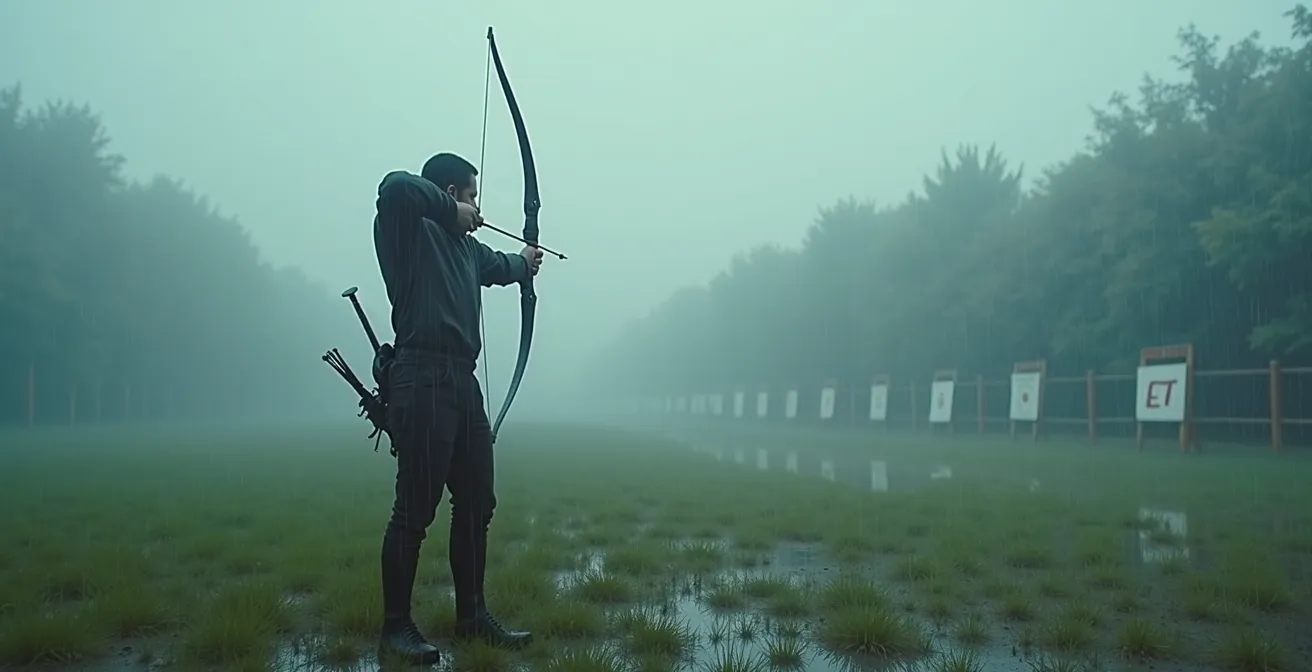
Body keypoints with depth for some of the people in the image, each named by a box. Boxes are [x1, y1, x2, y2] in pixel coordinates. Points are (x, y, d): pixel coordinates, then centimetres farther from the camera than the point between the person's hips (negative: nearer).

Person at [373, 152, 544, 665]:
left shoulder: (465, 245, 21)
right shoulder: (411, 230, -2)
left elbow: (496, 266, 44)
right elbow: (395, 186, -24)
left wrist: (524, 263, 63)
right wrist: (452, 210, -10)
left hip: (463, 383, 9)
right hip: (422, 382, -9)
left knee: (477, 503, 12)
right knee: (415, 511, -7)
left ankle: (472, 614, 24)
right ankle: (395, 627, 5)